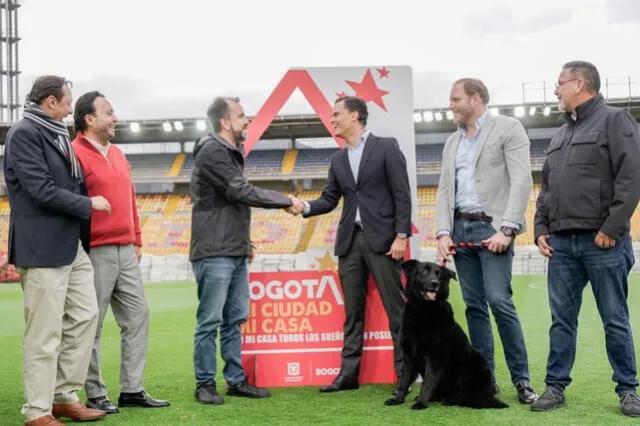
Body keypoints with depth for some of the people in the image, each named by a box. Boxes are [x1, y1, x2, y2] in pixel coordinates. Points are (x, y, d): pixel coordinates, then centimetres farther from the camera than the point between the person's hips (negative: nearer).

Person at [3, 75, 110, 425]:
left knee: (85, 317, 11)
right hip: (42, 249, -9)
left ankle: (65, 396, 23)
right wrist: (88, 204, -9)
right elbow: (43, 191, -19)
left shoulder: (57, 134, 17)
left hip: (72, 245, 9)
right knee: (44, 334, -2)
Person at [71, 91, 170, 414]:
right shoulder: (76, 154, -9)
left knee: (137, 316, 8)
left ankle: (132, 390, 15)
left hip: (126, 251, 8)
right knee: (92, 326, 0)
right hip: (95, 253, -8)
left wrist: (136, 240, 19)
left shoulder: (117, 154, 18)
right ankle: (95, 395, 9)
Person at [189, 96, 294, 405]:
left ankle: (236, 380, 18)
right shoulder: (211, 152, -12)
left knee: (234, 320, 11)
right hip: (214, 254, -9)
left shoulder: (232, 153, 17)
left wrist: (244, 241, 15)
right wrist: (285, 201, -9)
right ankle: (205, 384, 6)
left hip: (236, 253, 9)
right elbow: (243, 192, -18)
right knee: (210, 321, -2)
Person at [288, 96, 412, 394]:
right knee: (352, 312, 7)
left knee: (395, 307, -2)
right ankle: (348, 373, 11)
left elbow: (402, 194, -6)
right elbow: (330, 199, 13)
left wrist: (401, 235, -13)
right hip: (349, 240, 5)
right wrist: (305, 207, -7)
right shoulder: (338, 159, 15)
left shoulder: (386, 147, -2)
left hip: (381, 238, -5)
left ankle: (406, 371, 4)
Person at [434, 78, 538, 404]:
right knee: (474, 305, 5)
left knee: (499, 300, -13)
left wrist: (506, 229, -17)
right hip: (460, 228, 6)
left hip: (491, 227, -6)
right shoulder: (451, 143, 19)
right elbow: (444, 190, 14)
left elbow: (521, 181, -9)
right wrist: (443, 233, -1)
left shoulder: (508, 128, 0)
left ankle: (522, 379, -4)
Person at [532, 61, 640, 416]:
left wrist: (611, 228, -16)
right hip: (562, 243, 6)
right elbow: (546, 189, 22)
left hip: (603, 242, -6)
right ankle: (556, 386, 13)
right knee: (562, 319, 7)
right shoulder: (561, 135, 20)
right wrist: (541, 229, 10)